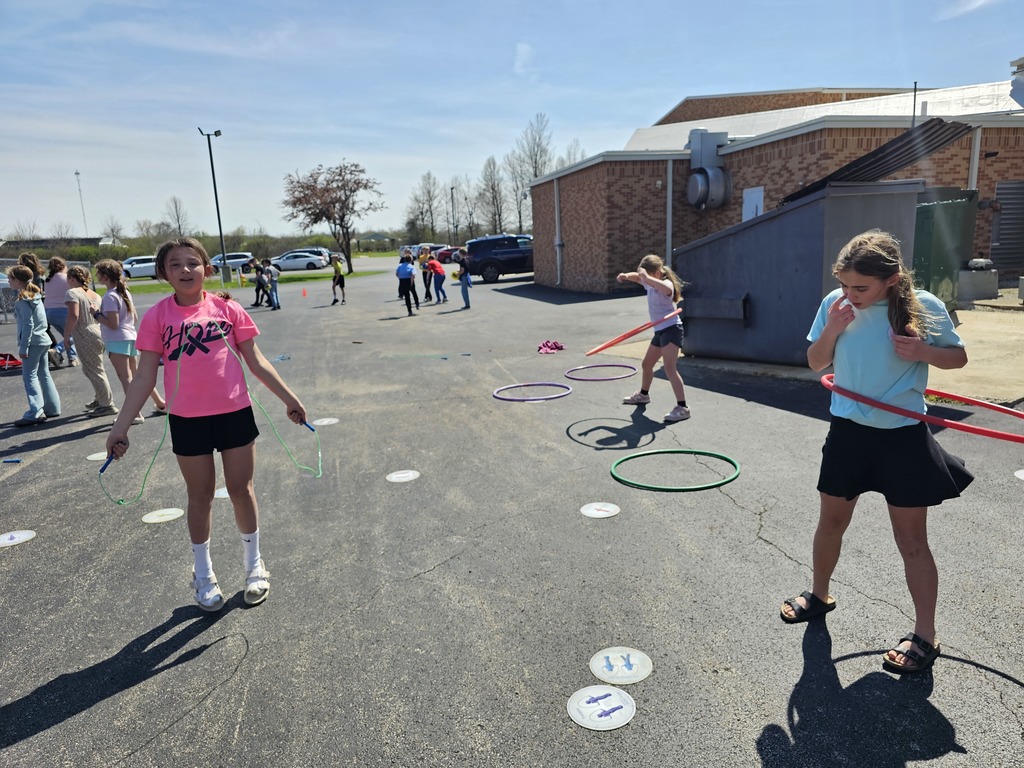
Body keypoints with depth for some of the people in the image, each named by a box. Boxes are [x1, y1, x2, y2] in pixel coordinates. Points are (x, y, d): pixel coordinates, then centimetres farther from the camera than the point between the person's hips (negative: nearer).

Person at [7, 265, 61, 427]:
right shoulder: (35, 294, 12)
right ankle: (52, 408, 19)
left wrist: (23, 347, -17)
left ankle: (35, 413, -13)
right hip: (43, 340, 9)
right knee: (44, 375, 14)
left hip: (33, 342, -9)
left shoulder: (23, 299, -14)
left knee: (29, 377, -8)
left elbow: (28, 324, -19)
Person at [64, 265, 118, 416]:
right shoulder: (94, 294, 15)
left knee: (94, 371, -2)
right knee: (89, 368, 22)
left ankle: (107, 405, 1)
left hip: (86, 336, -9)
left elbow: (73, 315, -21)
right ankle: (99, 399, 30)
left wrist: (66, 336, -15)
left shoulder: (72, 293, -10)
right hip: (98, 333, 9)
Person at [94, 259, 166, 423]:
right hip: (131, 336, 9)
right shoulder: (125, 292, 11)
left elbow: (113, 324, -18)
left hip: (117, 341, -9)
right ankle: (160, 403, 24)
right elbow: (134, 318, 16)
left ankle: (135, 414, -9)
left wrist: (97, 315, -8)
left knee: (125, 377, -8)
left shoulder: (110, 296, -15)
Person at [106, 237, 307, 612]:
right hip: (187, 420, 0)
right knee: (200, 496, 12)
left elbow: (256, 361, 4)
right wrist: (121, 426, -5)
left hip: (235, 412, 0)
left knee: (241, 489, 10)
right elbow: (145, 377, -1)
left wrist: (289, 398, 2)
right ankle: (203, 575, 32)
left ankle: (254, 565, 31)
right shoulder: (157, 316, -3)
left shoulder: (228, 309, -2)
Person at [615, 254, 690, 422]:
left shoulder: (666, 284, -16)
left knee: (669, 368, -20)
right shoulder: (650, 284, 10)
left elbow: (666, 288, -42)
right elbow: (637, 277, 27)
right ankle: (643, 394, 46)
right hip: (660, 331, 10)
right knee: (646, 364, 22)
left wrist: (647, 278, -44)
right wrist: (626, 276, 5)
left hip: (671, 329, -10)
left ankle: (682, 408, -22)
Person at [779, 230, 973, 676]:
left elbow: (958, 357, 1)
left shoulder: (924, 307, -10)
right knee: (831, 523, 16)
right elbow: (816, 363, 2)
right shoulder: (835, 304, -4)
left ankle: (924, 636, 19)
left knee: (912, 541, 5)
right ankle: (819, 595, 39)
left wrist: (924, 352, -20)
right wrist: (832, 330, -17)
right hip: (848, 431, 3)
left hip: (903, 436, -3)